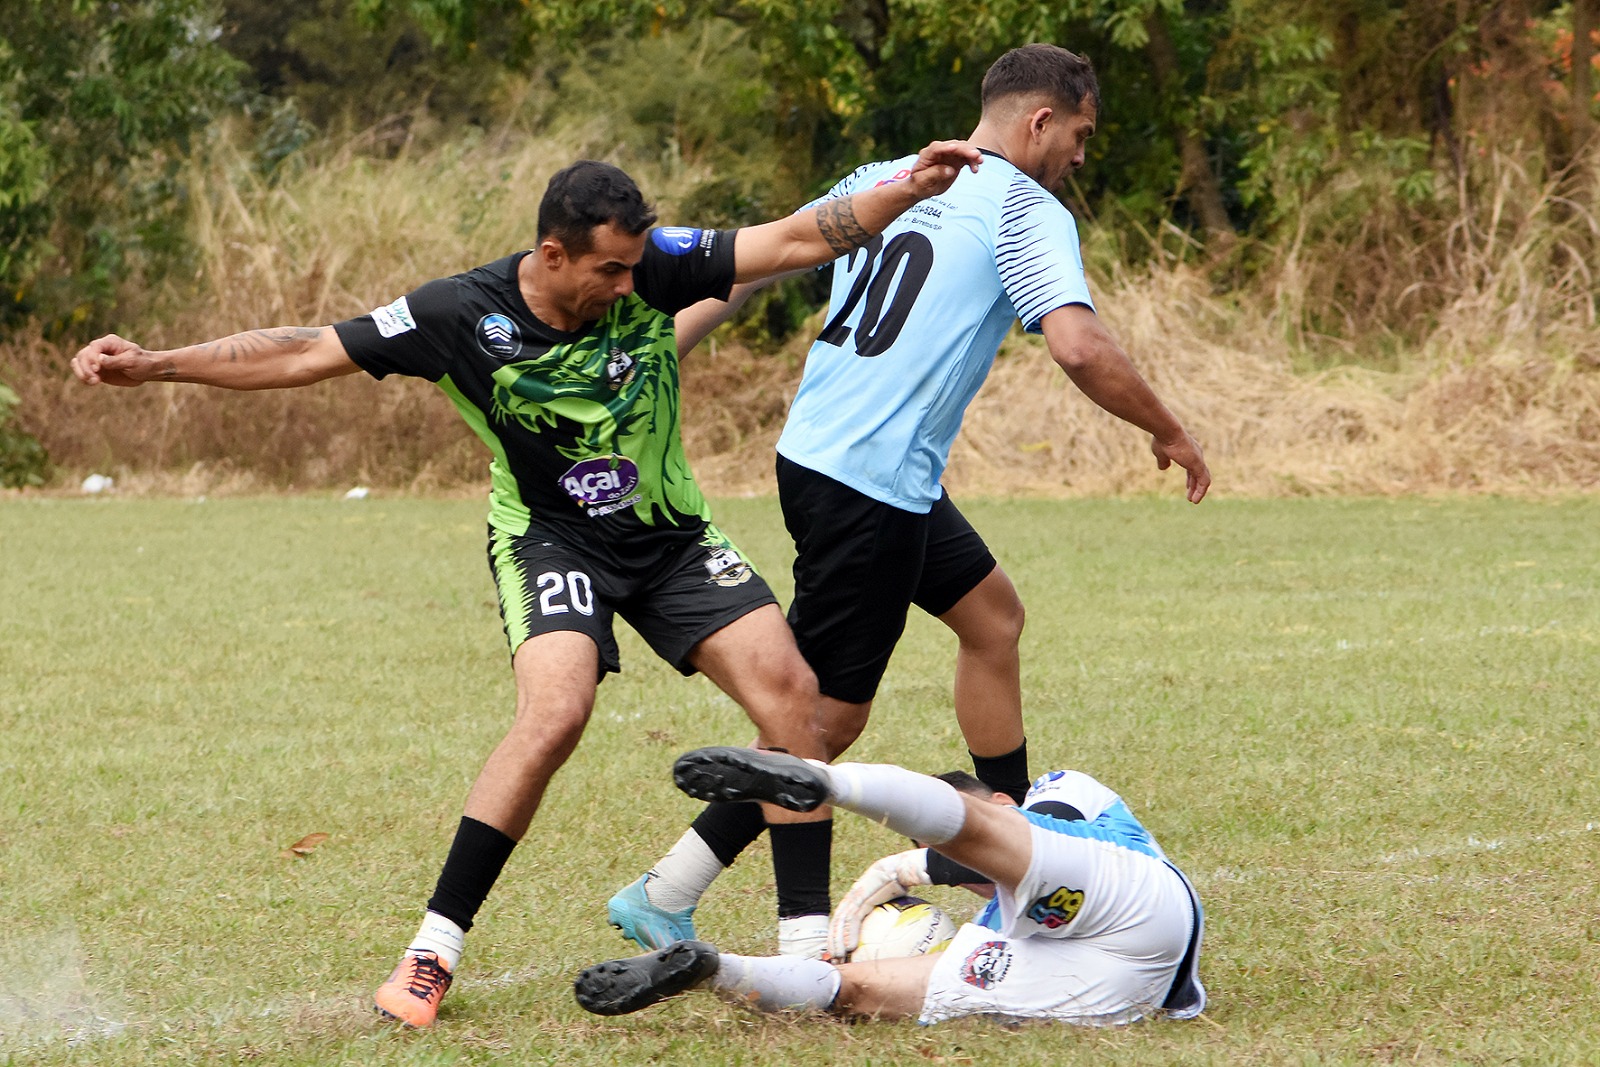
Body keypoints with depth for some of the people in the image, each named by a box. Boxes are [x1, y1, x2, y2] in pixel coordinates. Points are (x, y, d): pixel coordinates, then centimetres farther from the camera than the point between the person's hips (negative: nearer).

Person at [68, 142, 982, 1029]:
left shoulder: (650, 267, -15)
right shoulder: (461, 316, -19)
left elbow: (795, 241, -10)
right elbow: (307, 354, -14)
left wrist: (909, 191, -20)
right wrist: (153, 364, -17)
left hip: (669, 534, 4)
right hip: (550, 538, -4)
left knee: (790, 690, -11)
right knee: (555, 711, -28)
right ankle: (432, 953, -18)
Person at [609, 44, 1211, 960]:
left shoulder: (880, 181, 14)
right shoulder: (1028, 212, -7)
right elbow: (1080, 347, -19)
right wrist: (1170, 433, -4)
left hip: (817, 452, 9)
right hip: (871, 485, -9)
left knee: (992, 614, 22)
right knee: (830, 714, -2)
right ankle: (665, 898, -1)